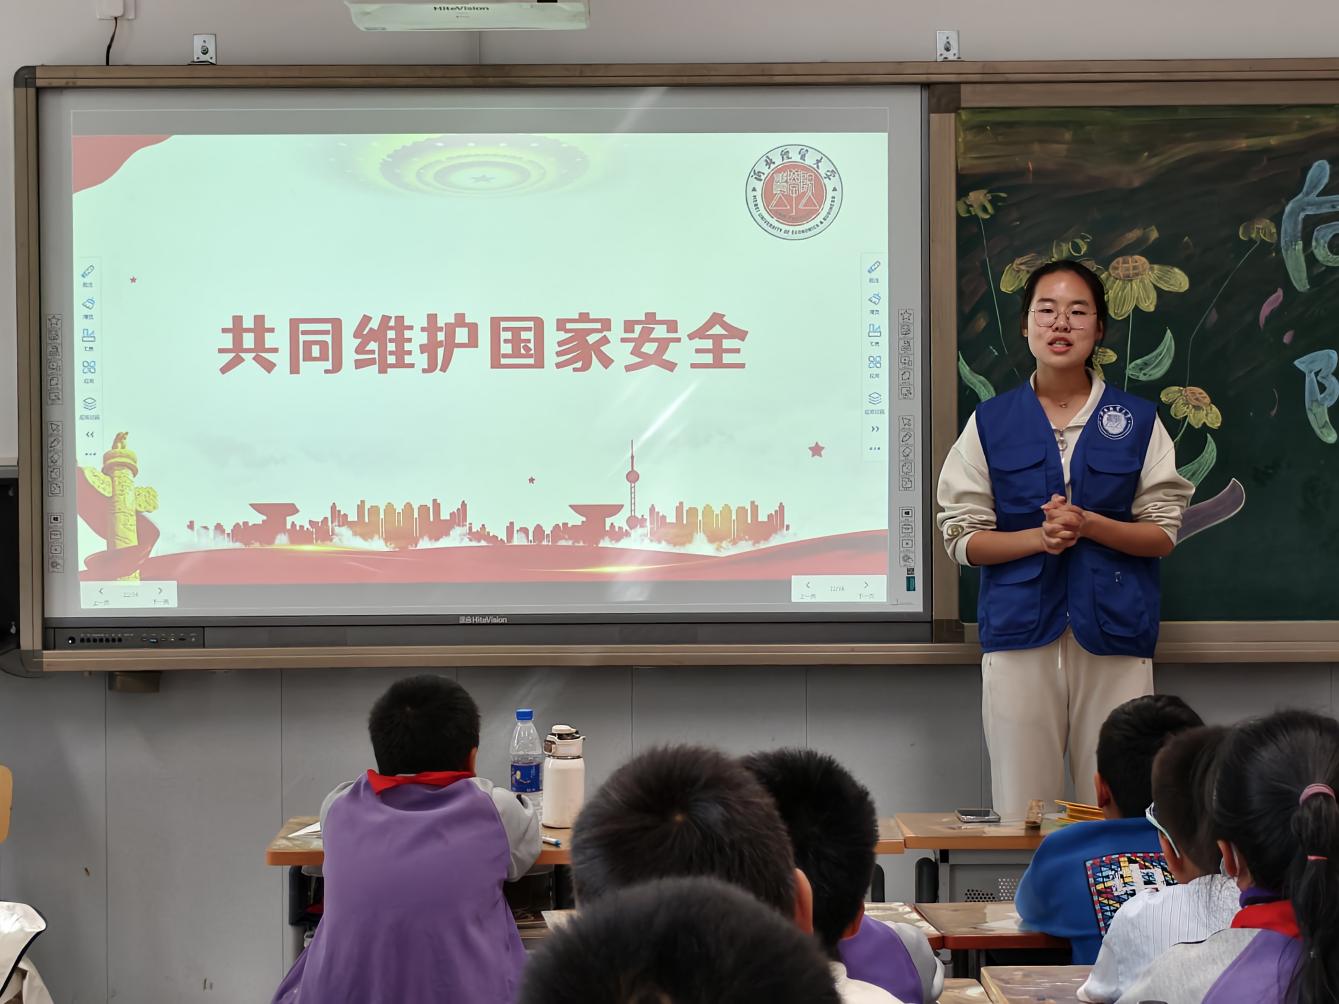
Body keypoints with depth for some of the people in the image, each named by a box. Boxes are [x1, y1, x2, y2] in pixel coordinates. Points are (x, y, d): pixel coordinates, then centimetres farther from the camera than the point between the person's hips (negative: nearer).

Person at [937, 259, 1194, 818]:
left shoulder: (1137, 422, 7)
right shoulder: (990, 424, 8)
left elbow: (1164, 534, 5)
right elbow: (961, 536, 5)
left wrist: (1088, 525, -13)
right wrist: (1039, 537, -12)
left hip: (1114, 633, 0)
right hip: (1020, 631, 0)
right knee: (1022, 809, -1)